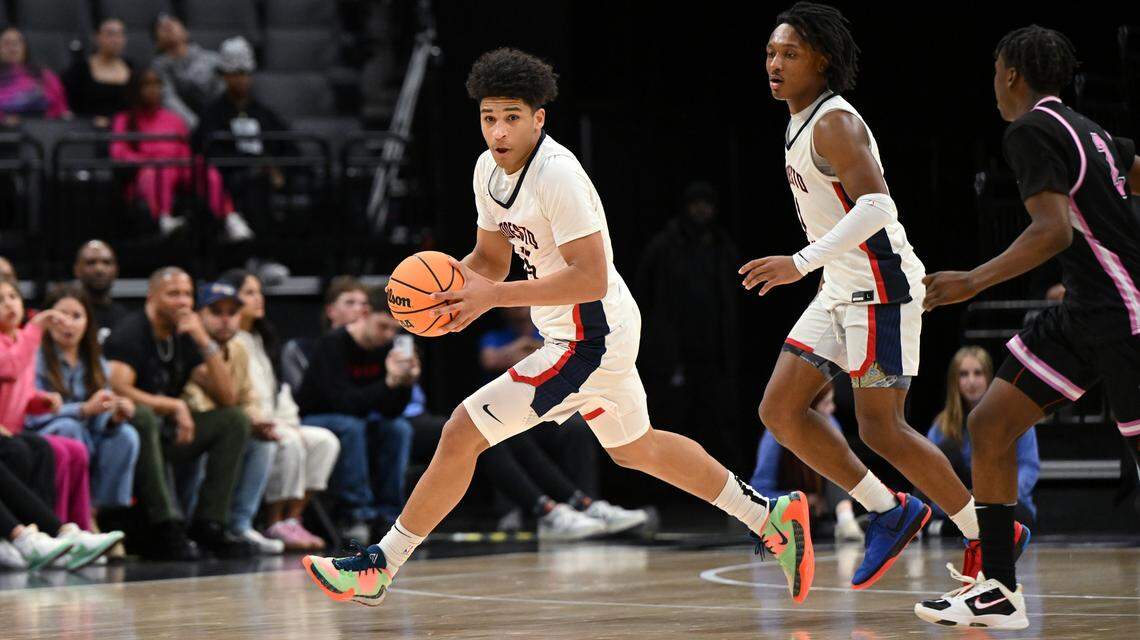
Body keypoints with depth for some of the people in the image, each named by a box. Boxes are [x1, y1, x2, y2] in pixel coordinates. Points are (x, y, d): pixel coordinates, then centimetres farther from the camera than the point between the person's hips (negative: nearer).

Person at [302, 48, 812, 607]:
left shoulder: (556, 175, -25)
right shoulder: (489, 170, 2)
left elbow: (591, 278, -28)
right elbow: (492, 258, 14)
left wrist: (496, 296, -30)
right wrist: (451, 281, -8)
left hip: (589, 340, -10)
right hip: (598, 333, 10)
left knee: (461, 435, -12)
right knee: (635, 449, 28)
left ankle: (377, 569, -3)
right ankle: (771, 518, 39)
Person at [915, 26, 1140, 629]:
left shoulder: (1031, 131, -13)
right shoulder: (1085, 130, 14)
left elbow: (1054, 232, -24)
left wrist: (976, 280, -27)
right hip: (1083, 308, 10)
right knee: (989, 426, 4)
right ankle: (998, 591, 5)